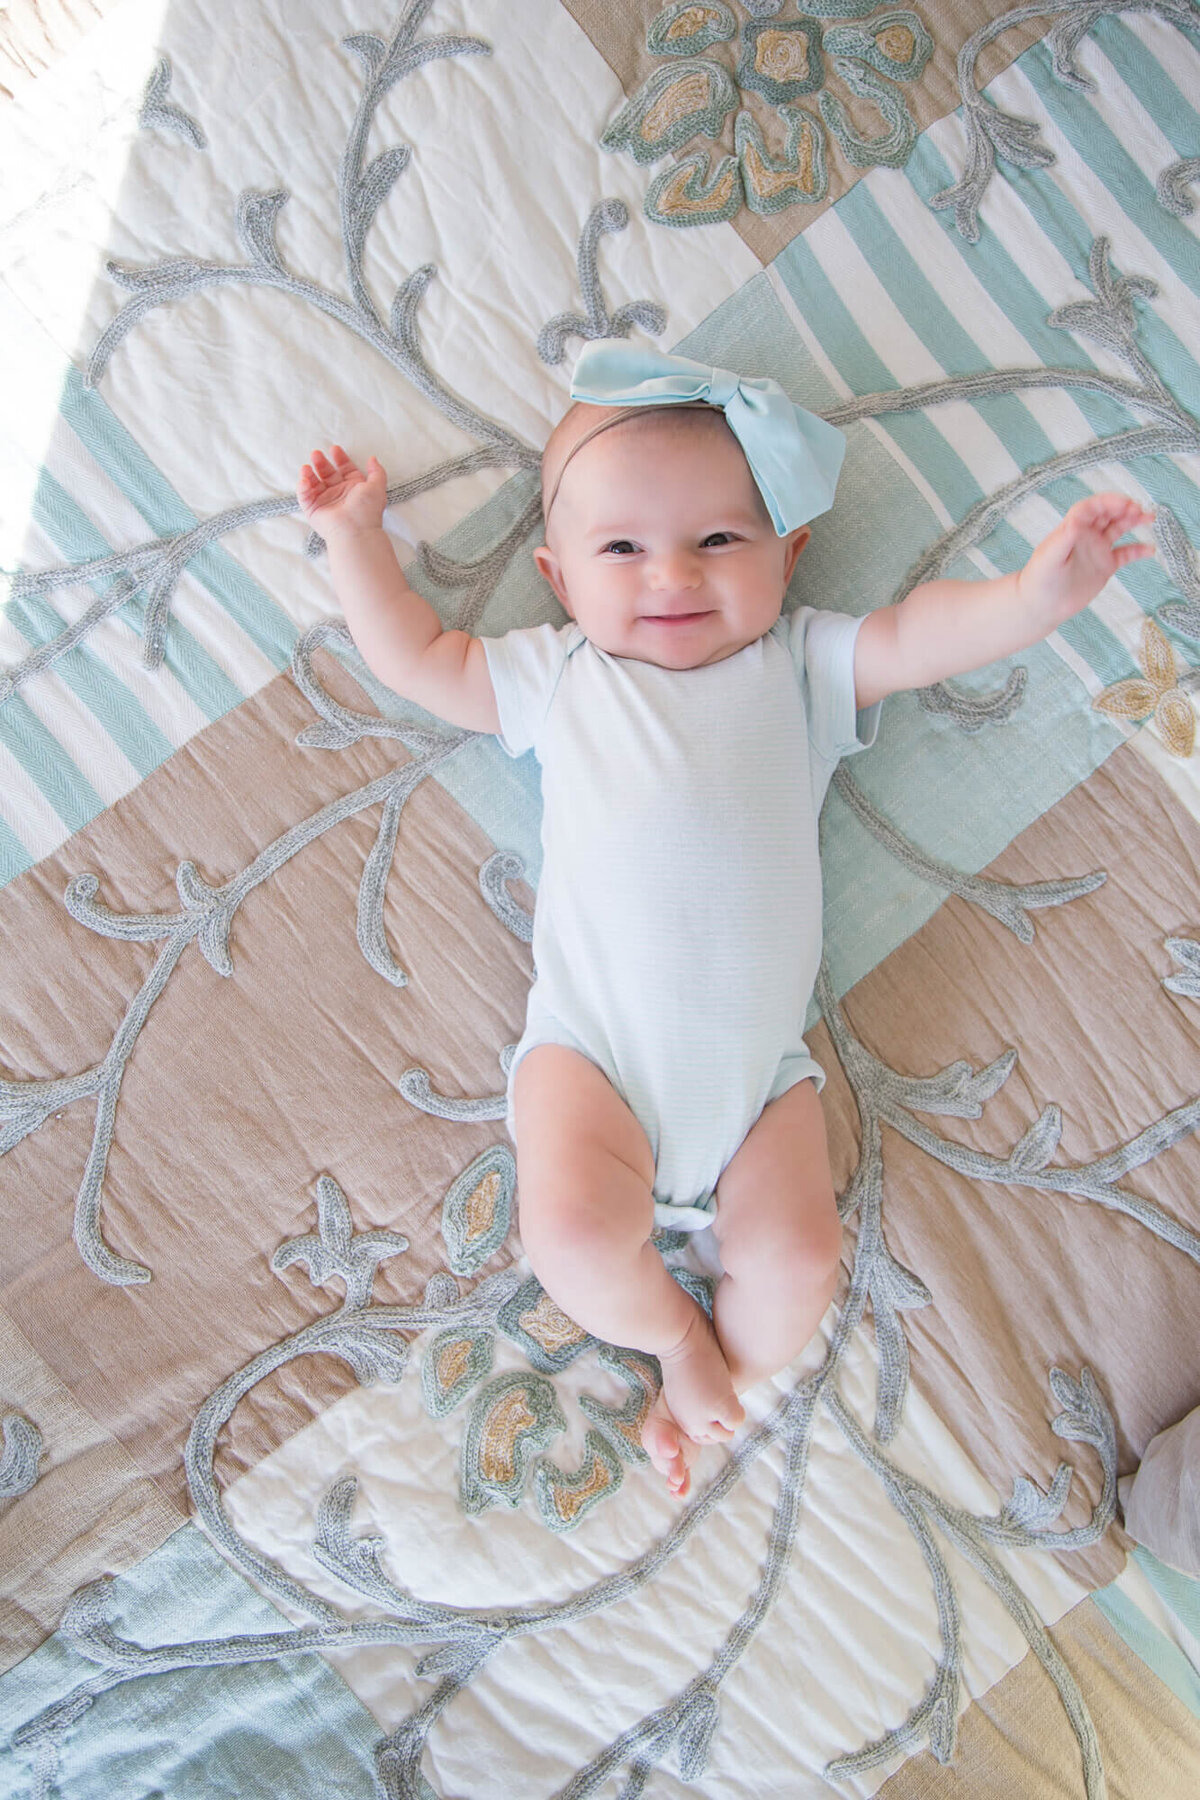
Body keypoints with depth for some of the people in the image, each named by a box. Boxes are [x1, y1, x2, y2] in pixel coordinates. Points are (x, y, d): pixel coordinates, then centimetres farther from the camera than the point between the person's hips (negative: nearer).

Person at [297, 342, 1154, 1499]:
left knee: (797, 1265, -10)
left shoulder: (801, 665, 12)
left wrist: (1031, 594, -15)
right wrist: (354, 535, 18)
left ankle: (715, 1376, 23)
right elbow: (416, 658, 17)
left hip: (755, 1061, 1)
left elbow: (919, 635, 1)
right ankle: (671, 1331, 13)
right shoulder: (557, 674, 12)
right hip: (592, 1044, -1)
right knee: (576, 1239, -22)